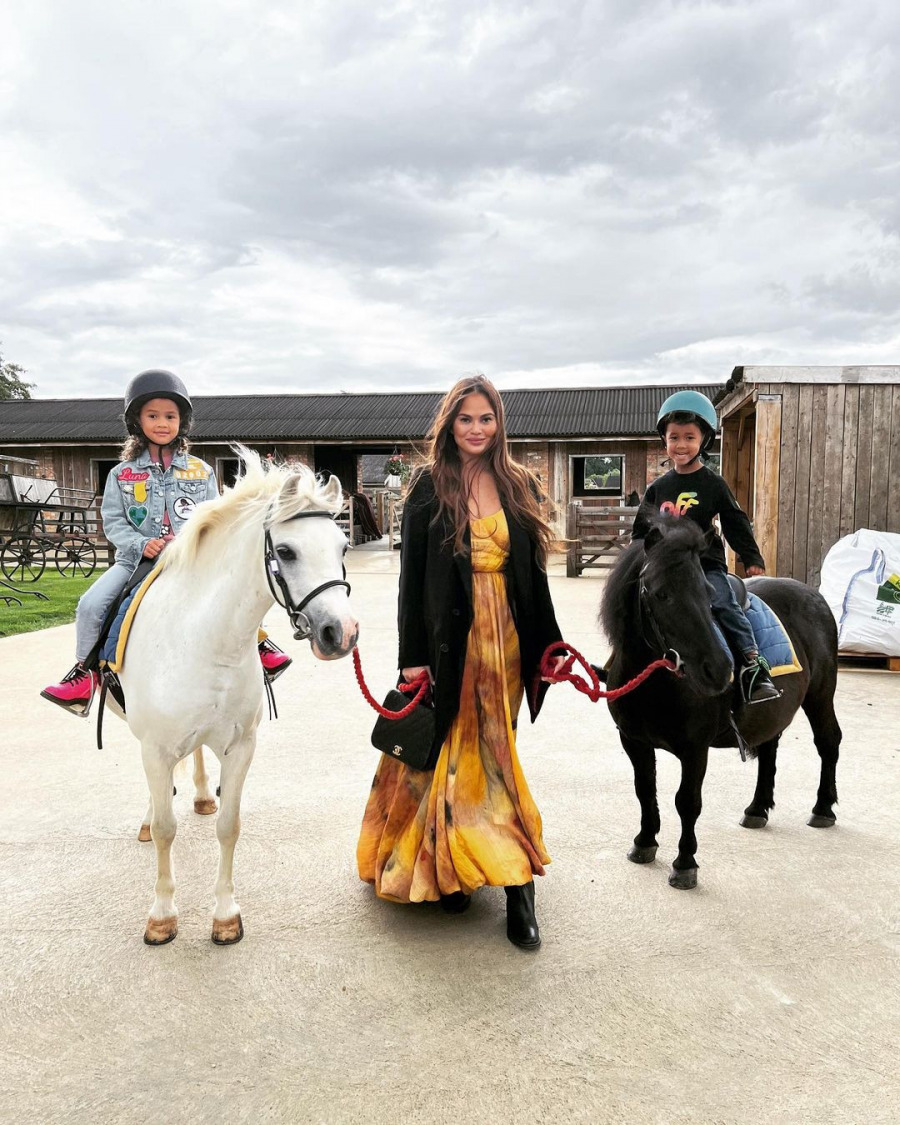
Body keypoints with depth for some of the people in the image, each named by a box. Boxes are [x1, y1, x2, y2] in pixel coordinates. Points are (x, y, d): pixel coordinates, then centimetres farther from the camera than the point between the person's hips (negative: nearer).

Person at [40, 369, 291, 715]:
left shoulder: (201, 472, 6)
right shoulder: (122, 474, 5)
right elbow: (112, 522, 2)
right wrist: (141, 544, -16)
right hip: (136, 560, 1)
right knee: (90, 604, -16)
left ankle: (257, 644, 4)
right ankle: (86, 669, 4)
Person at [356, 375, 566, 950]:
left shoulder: (521, 486, 8)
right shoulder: (430, 488, -1)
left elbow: (534, 571, 11)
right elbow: (411, 575, -4)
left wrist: (549, 643, 8)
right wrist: (412, 655, -9)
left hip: (507, 638, 3)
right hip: (451, 640, -3)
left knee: (490, 751, 9)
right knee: (457, 749, 4)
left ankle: (463, 863, 21)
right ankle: (446, 867, 19)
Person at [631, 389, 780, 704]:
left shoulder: (713, 484, 2)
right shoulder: (658, 489, 10)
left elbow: (736, 524, 3)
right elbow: (641, 530, 17)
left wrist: (752, 559, -3)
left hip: (707, 564, -3)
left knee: (724, 602, -25)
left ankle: (754, 666, -23)